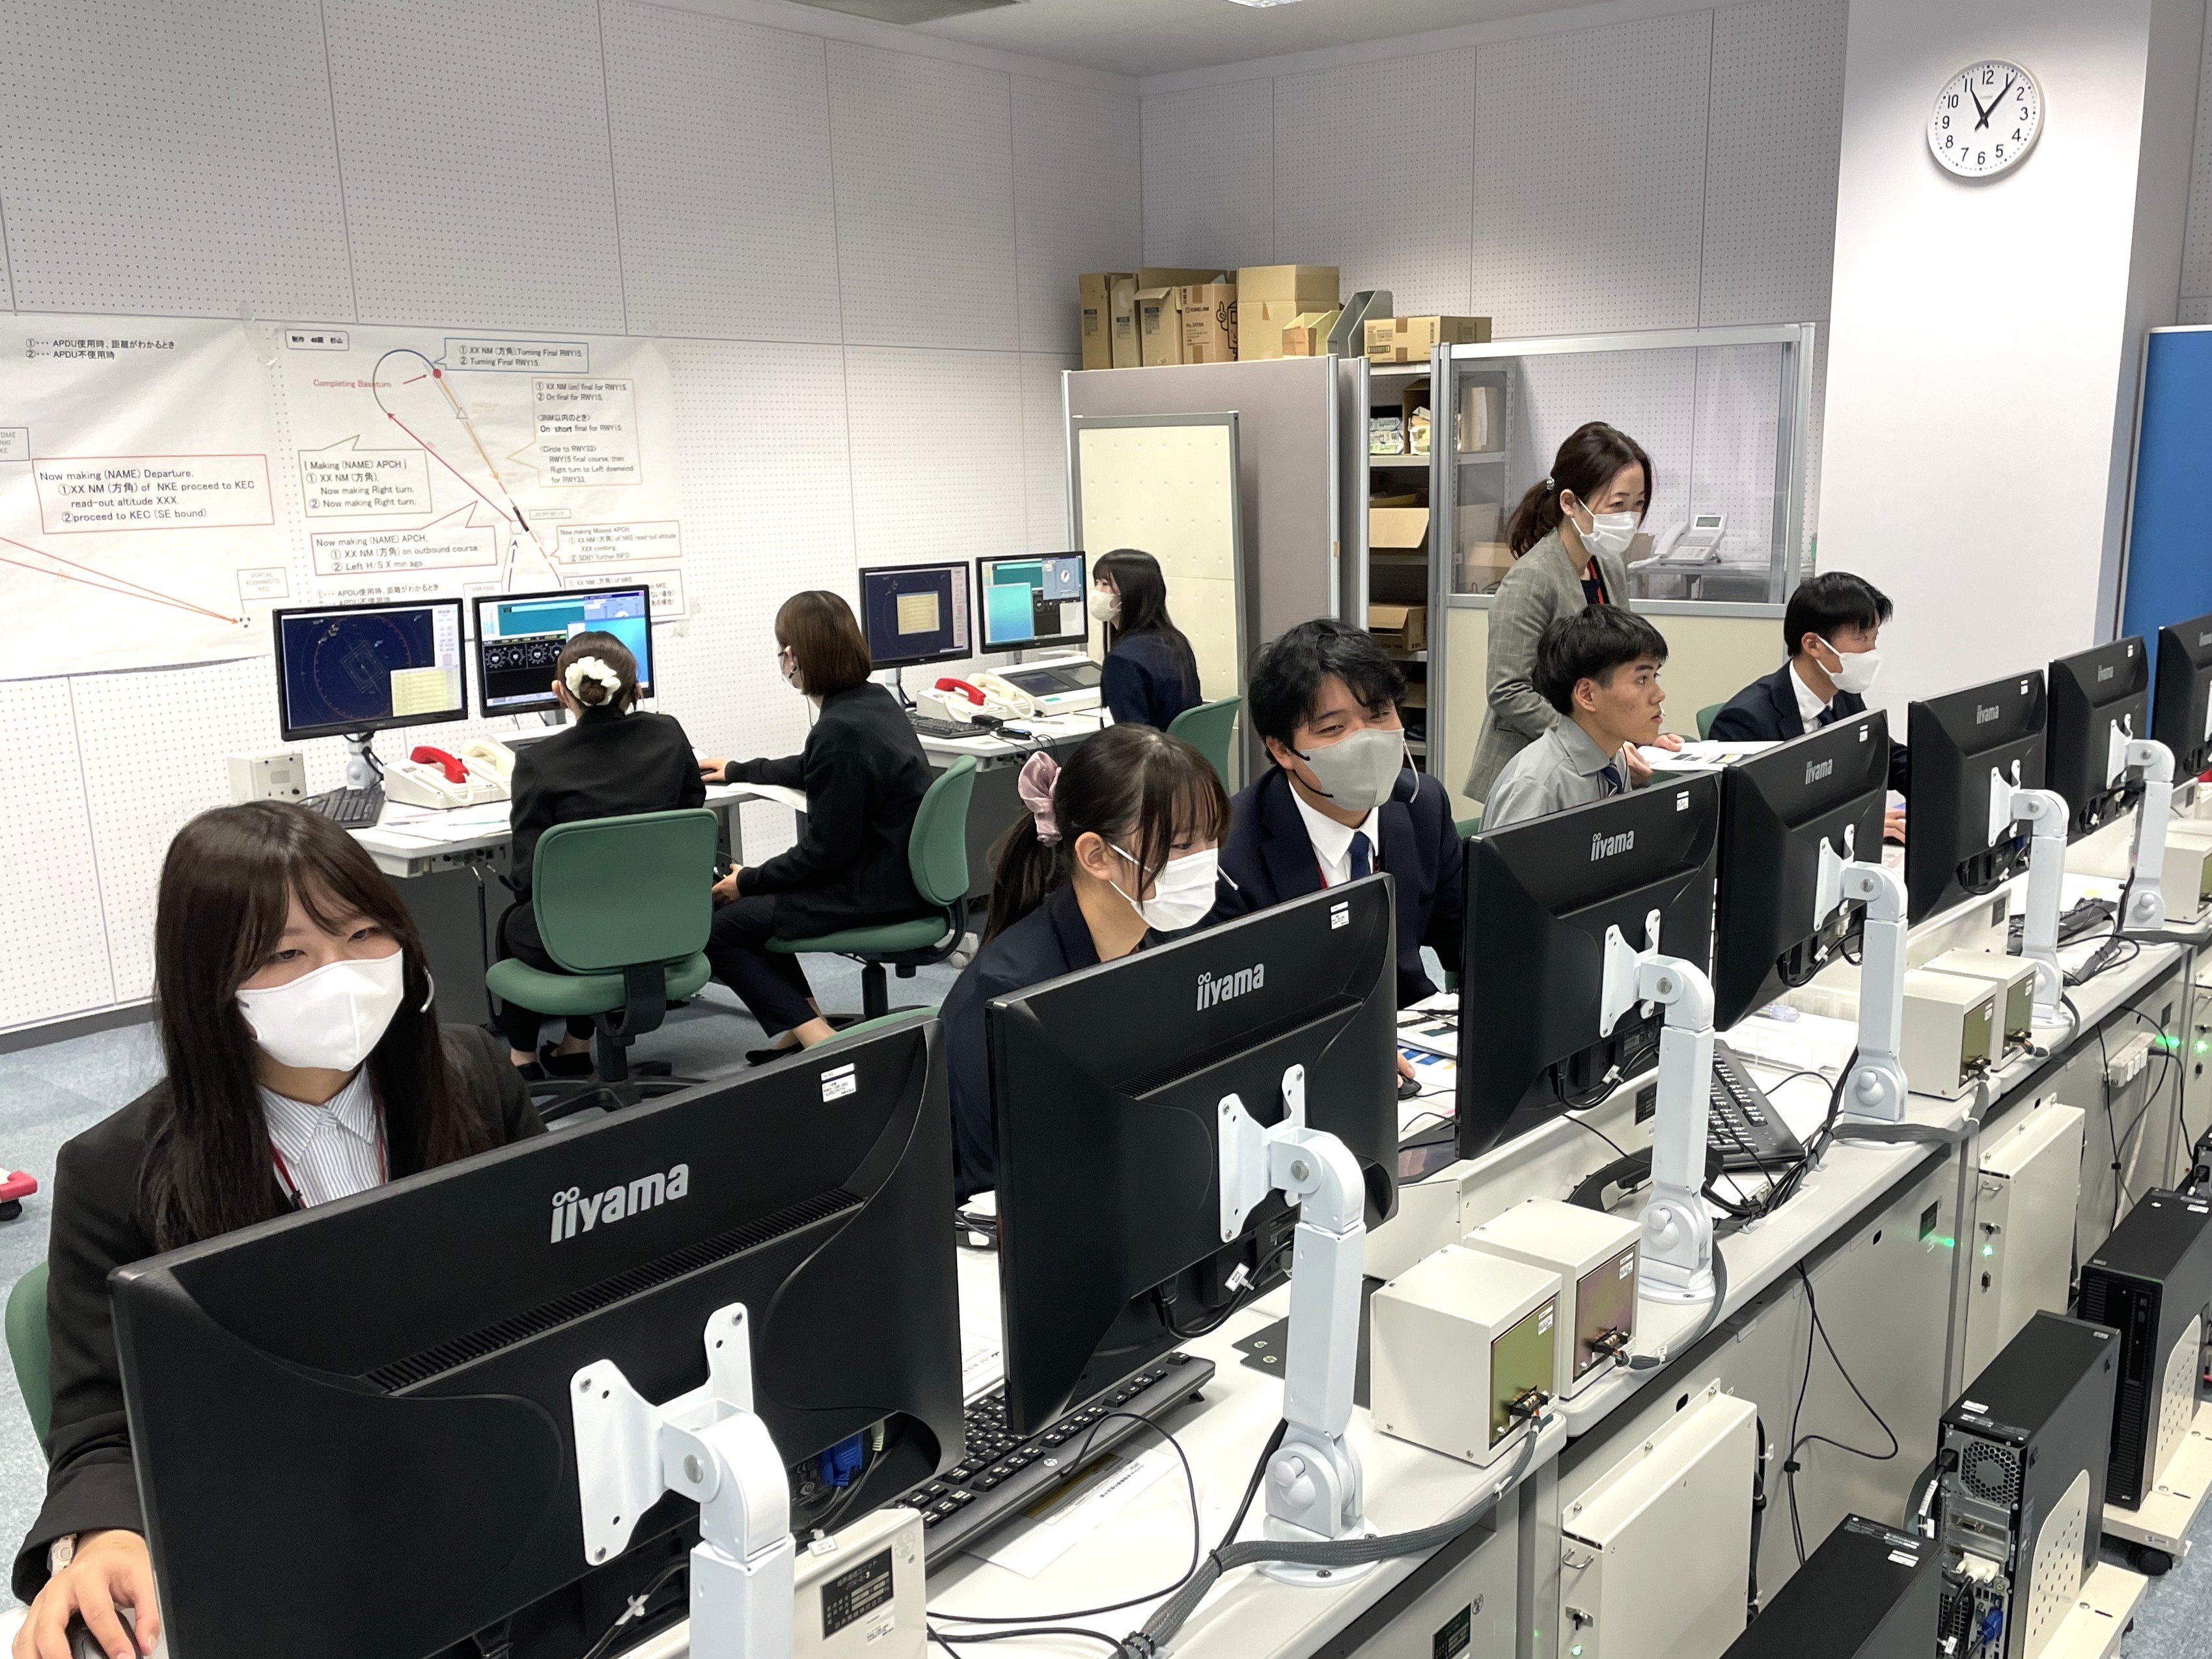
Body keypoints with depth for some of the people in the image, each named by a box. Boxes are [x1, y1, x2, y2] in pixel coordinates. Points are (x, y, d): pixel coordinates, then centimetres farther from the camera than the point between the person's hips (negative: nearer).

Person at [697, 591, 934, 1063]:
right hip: (902, 876, 10)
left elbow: (825, 851, -20)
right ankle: (803, 1026, 19)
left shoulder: (839, 731, -23)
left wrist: (748, 881, -6)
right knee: (757, 899, 21)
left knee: (719, 925, 0)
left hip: (874, 894, -10)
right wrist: (738, 771, 40)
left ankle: (818, 1040, -4)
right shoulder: (875, 700, 8)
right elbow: (810, 770, 28)